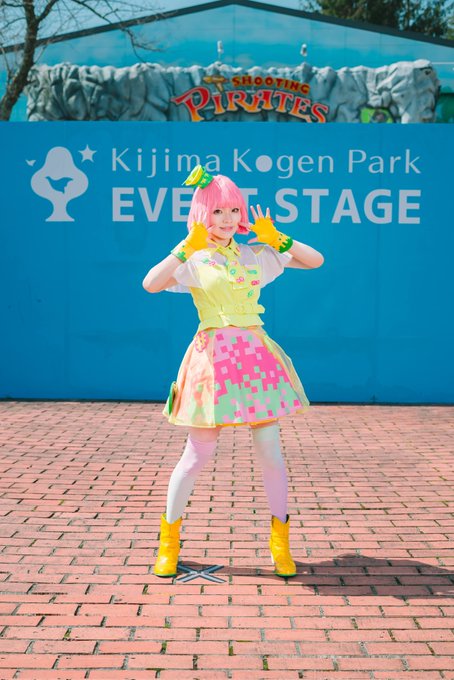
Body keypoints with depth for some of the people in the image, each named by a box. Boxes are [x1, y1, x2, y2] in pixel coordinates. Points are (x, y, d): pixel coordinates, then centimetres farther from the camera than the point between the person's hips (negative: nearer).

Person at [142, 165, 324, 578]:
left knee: (270, 451, 3)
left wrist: (276, 238, 1)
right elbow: (151, 284, -17)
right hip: (214, 355, -3)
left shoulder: (257, 255, 12)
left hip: (258, 355, 3)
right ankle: (169, 541, 19)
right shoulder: (192, 261, 2)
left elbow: (315, 260, 12)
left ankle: (280, 543, 19)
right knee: (198, 455, 1)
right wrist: (188, 246, -14)